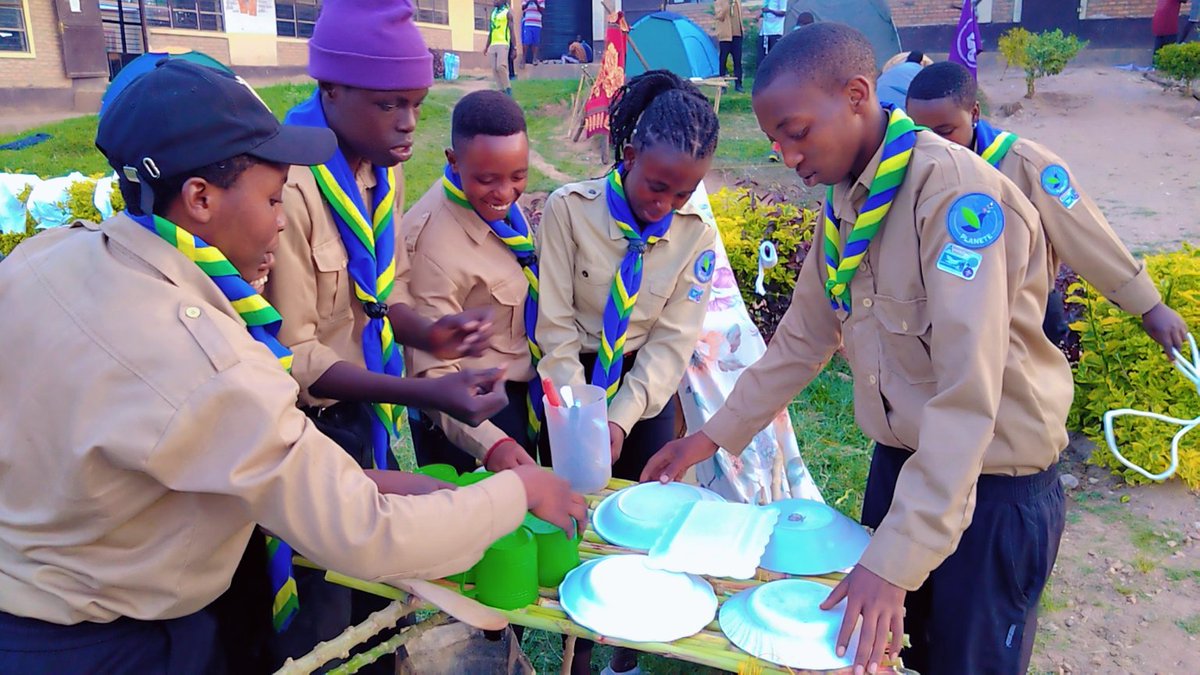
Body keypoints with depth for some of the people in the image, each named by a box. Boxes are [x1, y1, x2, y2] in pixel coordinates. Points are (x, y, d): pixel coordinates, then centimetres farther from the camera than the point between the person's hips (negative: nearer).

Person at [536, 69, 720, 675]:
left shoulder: (697, 235, -11)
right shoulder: (570, 208, -17)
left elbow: (672, 342, -10)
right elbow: (555, 326, -15)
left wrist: (620, 418, -20)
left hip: (646, 386, 2)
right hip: (570, 378, -1)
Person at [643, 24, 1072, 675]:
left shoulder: (957, 193, -25)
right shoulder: (844, 200, 0)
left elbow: (968, 394, -30)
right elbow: (804, 338, 8)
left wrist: (896, 560, -32)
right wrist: (713, 436, 5)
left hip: (992, 477, -6)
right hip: (901, 457, 7)